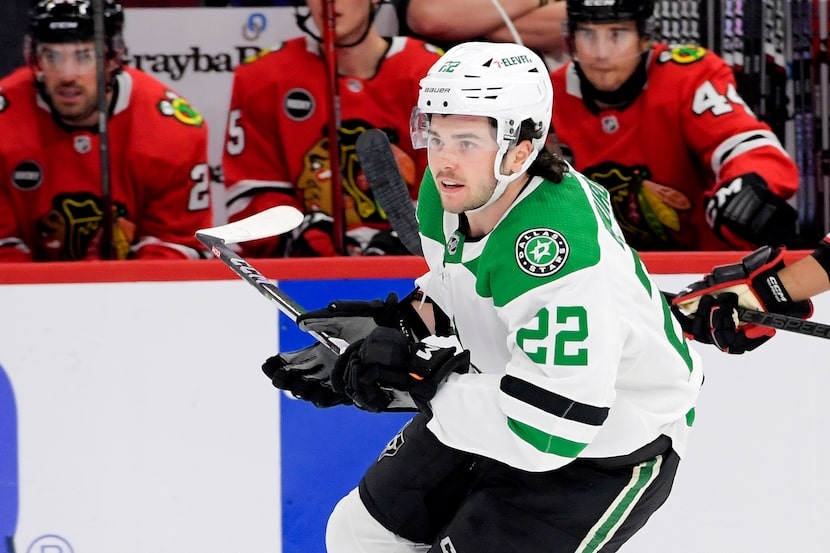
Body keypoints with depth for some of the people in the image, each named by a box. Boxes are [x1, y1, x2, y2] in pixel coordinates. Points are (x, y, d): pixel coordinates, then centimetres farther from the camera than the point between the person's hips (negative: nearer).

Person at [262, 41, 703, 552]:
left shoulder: (562, 252, -37)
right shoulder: (448, 191, -11)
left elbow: (547, 431, -37)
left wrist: (423, 378, -29)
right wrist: (399, 325, -7)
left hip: (609, 448, -9)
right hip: (502, 399, 9)